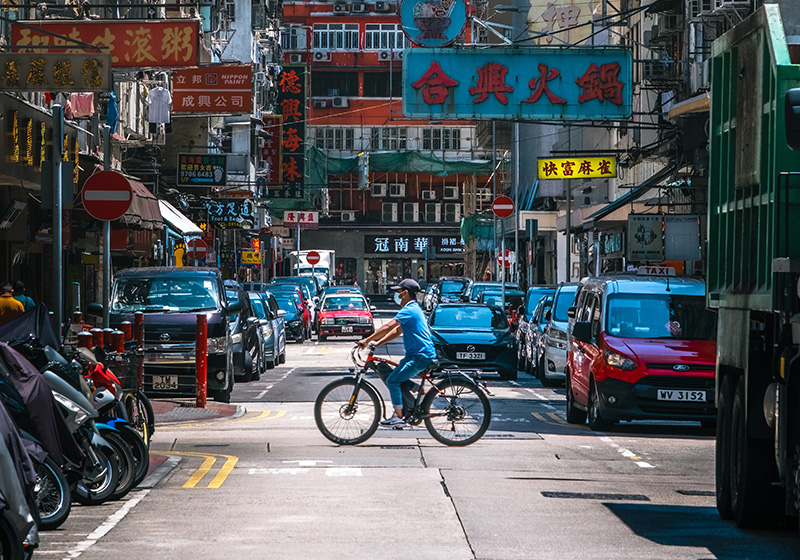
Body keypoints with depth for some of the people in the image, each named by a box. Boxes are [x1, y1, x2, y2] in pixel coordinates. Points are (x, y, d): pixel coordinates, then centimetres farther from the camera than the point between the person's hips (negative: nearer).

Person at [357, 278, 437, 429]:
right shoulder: (414, 308, 20)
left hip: (420, 357, -11)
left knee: (392, 381, -12)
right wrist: (378, 343, 12)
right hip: (415, 354, 11)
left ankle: (399, 418, -10)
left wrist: (367, 340, -18)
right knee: (398, 380, 16)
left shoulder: (409, 310, -14)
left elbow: (388, 327, -22)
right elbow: (397, 331, 22)